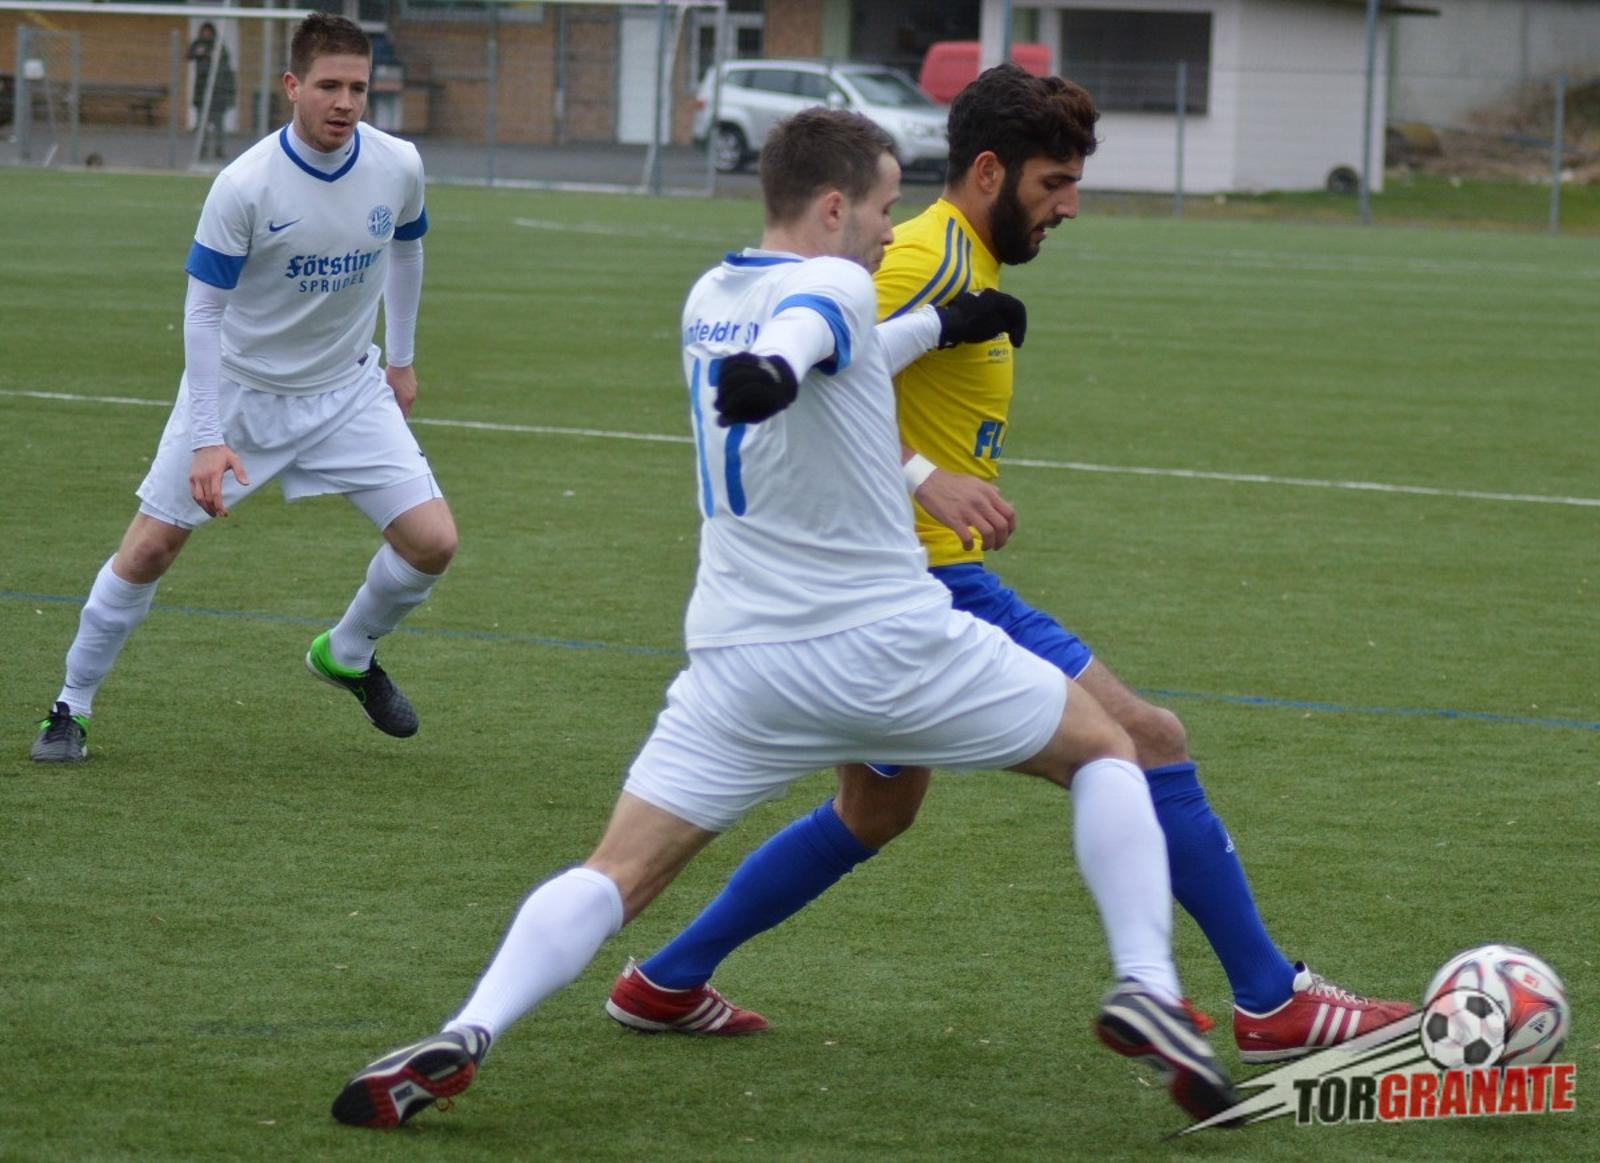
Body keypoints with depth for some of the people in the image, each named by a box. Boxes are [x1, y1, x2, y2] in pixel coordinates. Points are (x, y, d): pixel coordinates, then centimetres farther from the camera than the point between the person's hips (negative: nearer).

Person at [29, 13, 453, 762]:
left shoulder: (398, 168, -12)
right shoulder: (245, 186, -24)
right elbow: (202, 311, -19)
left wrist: (401, 358, 18)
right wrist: (209, 440, -24)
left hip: (348, 391, 3)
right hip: (239, 390, -3)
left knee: (432, 541, -7)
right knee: (149, 547, -4)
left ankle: (348, 655, 22)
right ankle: (71, 707, 15)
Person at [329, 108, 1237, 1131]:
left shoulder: (710, 300, 16)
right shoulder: (832, 284, -7)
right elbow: (793, 339, -32)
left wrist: (937, 326, 38)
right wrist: (771, 374, -52)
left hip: (742, 663, 5)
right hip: (890, 643, -5)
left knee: (618, 875, 0)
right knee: (1104, 750, 14)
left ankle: (467, 1037, -24)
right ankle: (1145, 985, -4)